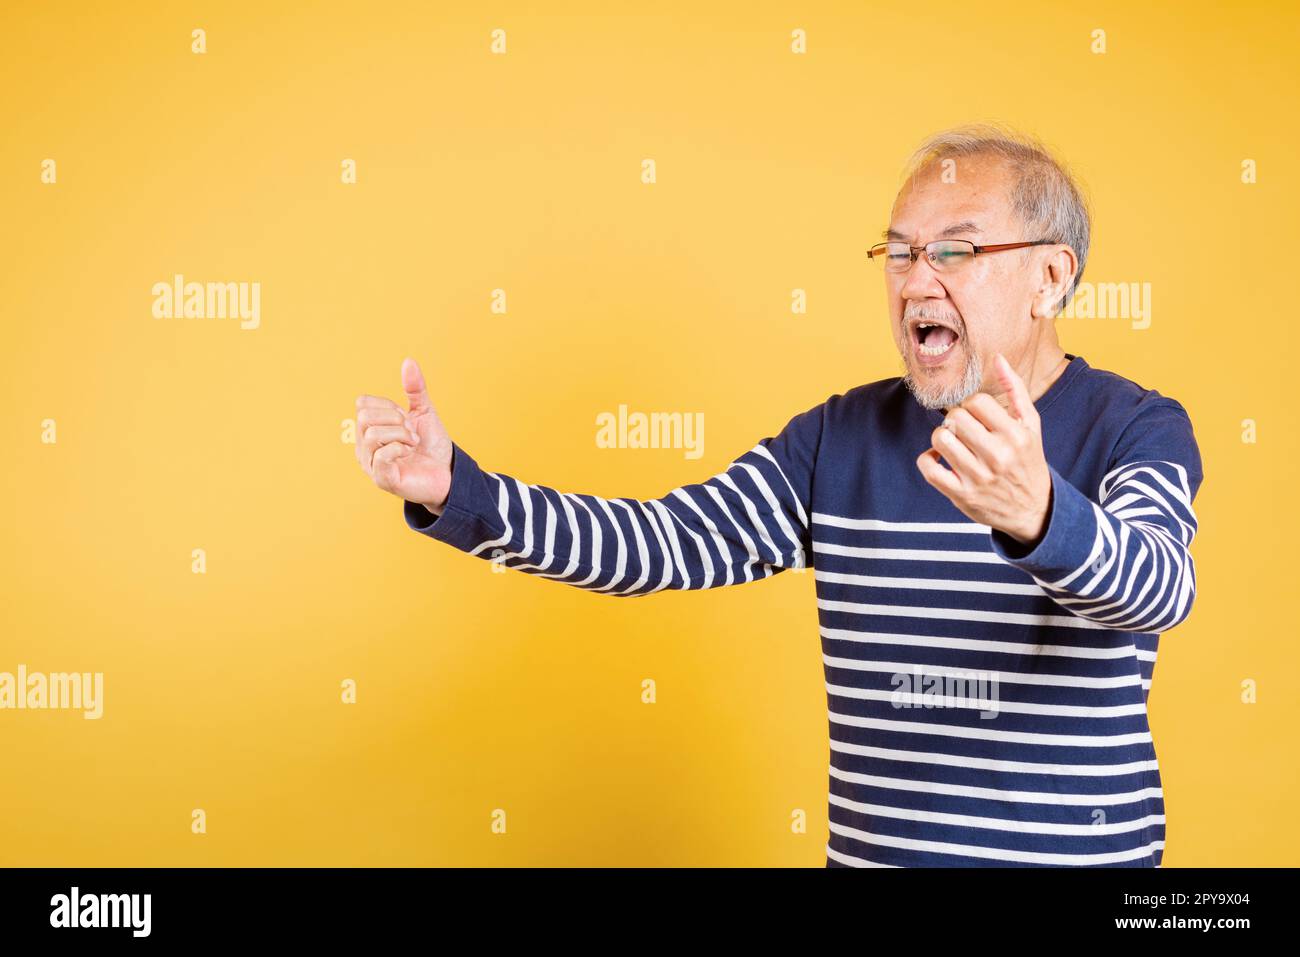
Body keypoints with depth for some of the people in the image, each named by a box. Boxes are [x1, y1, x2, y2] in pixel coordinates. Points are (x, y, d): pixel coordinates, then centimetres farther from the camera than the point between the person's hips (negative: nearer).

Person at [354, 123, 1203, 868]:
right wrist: (457, 492, -17)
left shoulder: (1138, 429, -9)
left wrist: (1037, 515, -50)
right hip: (869, 848, 3)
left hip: (1074, 850, -3)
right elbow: (667, 542, -5)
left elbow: (1156, 589, -28)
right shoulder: (839, 439, 2)